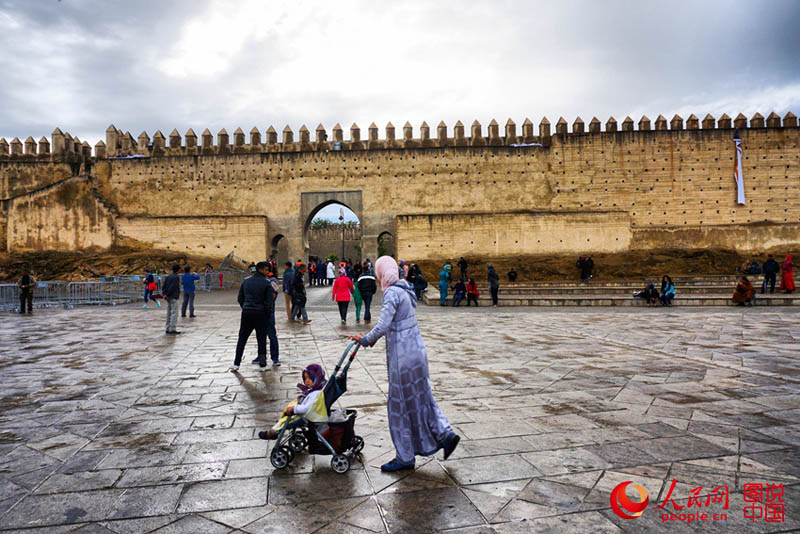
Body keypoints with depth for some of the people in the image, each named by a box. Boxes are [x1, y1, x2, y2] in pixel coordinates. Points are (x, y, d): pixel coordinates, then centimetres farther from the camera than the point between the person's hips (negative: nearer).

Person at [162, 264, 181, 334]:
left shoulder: (168, 277, 13)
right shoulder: (176, 277, -11)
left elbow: (163, 286, 7)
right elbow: (172, 287, -17)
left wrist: (164, 293, -1)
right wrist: (167, 295, -10)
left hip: (168, 298, 8)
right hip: (173, 298, -8)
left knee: (169, 313, 12)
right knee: (174, 313, -6)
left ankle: (168, 329, 15)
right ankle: (173, 329, -9)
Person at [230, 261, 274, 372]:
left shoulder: (246, 281, 7)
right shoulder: (267, 283, -7)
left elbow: (240, 298, 10)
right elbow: (269, 302, -9)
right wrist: (269, 316, 1)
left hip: (246, 313, 4)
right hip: (260, 314, -4)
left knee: (242, 339, 11)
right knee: (261, 340, 6)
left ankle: (236, 364, 10)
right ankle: (263, 365, 11)